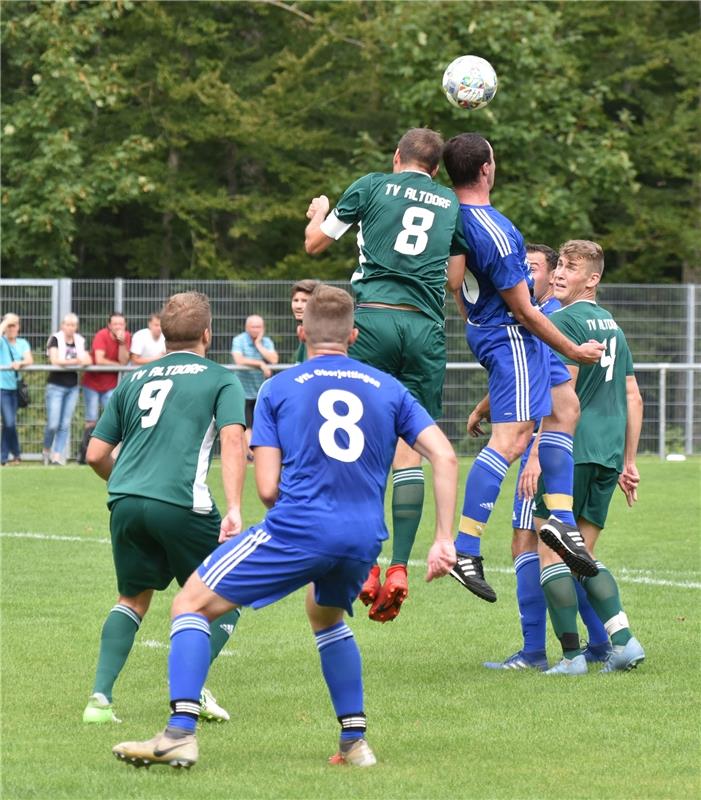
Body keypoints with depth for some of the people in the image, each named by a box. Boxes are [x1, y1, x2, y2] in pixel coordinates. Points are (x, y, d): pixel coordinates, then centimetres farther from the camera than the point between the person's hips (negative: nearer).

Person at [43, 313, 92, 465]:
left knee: (65, 424, 1)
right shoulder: (55, 339, -4)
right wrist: (76, 361, -18)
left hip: (73, 386, 4)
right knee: (53, 424, -7)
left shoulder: (80, 341, 9)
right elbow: (54, 360, -15)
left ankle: (57, 455, 6)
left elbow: (88, 360, -1)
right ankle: (46, 450, 17)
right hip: (56, 385, -4)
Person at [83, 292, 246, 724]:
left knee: (134, 598, 22)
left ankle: (101, 696, 7)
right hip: (182, 503, -4)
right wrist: (234, 510, -14)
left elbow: (96, 454, 20)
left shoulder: (134, 379, 22)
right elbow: (233, 441, -8)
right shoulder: (221, 379, 9)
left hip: (125, 501, 5)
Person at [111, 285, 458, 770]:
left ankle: (180, 734, -8)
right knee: (326, 616, 35)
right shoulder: (388, 388, 16)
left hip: (298, 527, -4)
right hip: (365, 539, 4)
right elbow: (445, 457, 6)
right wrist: (444, 540, 7)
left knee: (192, 604, 8)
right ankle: (355, 742, 28)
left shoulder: (278, 389, 9)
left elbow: (268, 489, 2)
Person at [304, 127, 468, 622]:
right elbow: (455, 279, 17)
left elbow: (315, 243, 14)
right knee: (409, 448, 3)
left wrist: (319, 214, 35)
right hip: (427, 328, 2)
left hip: (373, 318, -2)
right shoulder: (453, 205, 17)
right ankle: (400, 568, -7)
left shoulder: (372, 186, 9)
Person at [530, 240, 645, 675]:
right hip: (608, 455, 8)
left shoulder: (563, 321, -6)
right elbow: (634, 399, 21)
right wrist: (628, 461, 24)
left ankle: (571, 654, -6)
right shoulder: (614, 326, 20)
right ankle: (624, 639, -2)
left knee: (551, 554, -2)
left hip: (571, 449, -8)